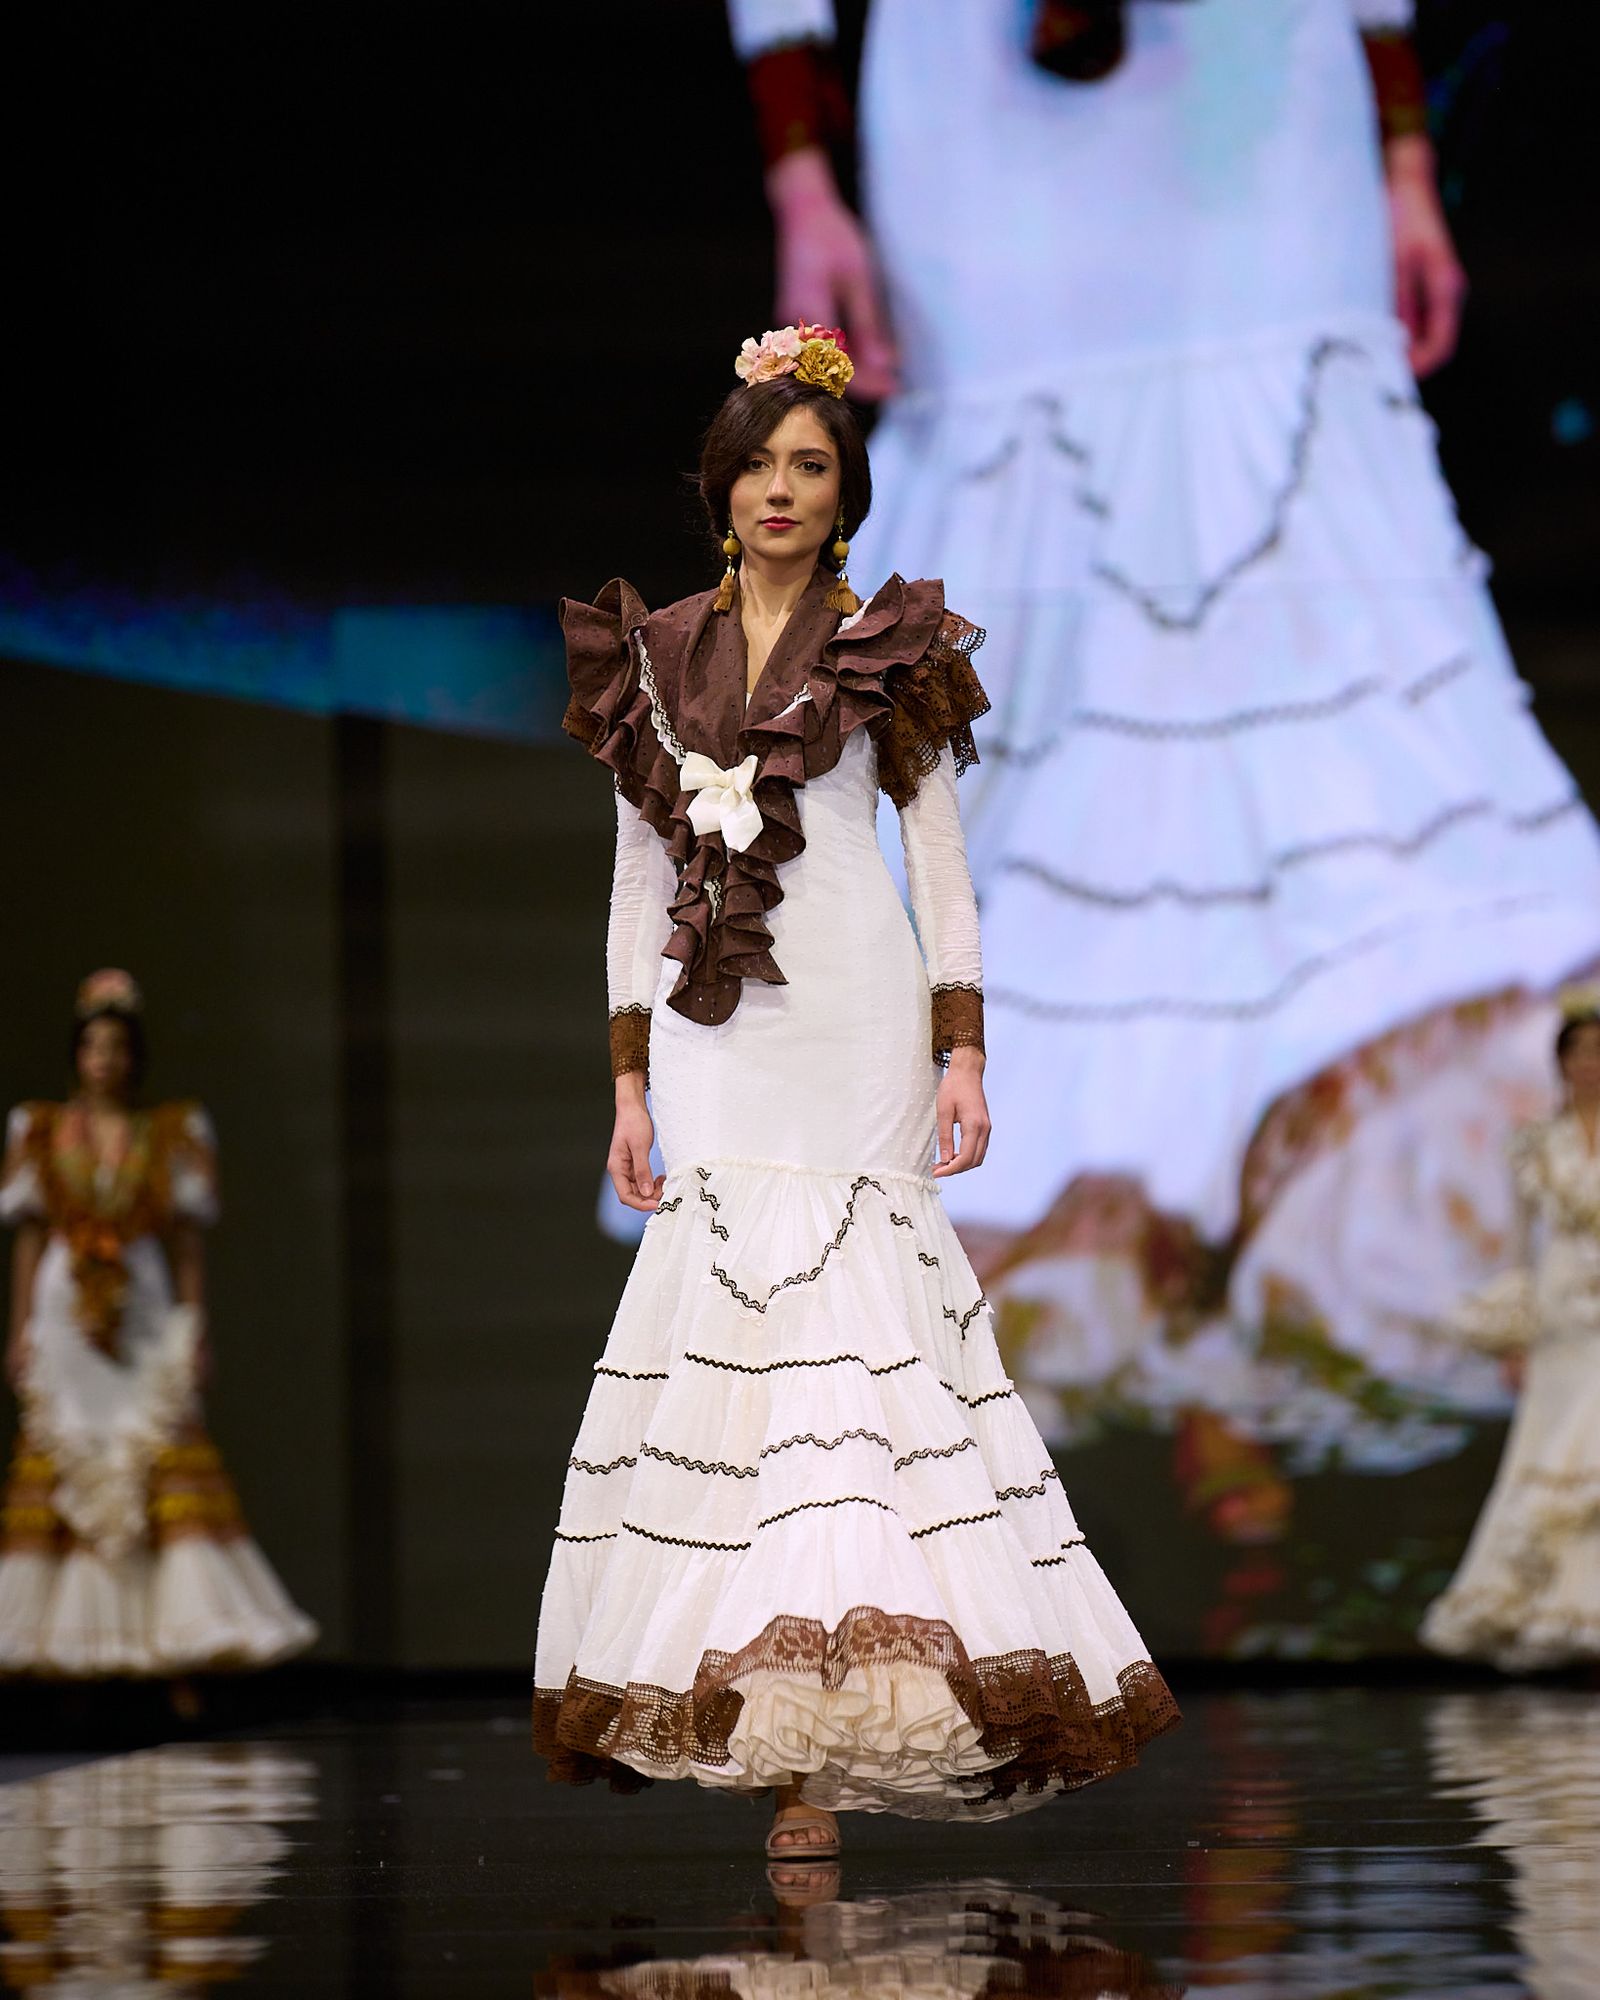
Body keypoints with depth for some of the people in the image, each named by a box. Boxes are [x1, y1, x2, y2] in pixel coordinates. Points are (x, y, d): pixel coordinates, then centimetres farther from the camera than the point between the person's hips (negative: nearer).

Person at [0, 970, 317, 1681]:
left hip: (145, 1321, -1)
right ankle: (69, 1652, 2)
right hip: (63, 1319, 1)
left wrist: (195, 1330, -1)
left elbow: (188, 1242, 6)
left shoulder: (173, 1134, 7)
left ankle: (176, 1654, -11)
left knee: (169, 1468, -10)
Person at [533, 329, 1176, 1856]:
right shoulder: (657, 660, 13)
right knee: (720, 1330, -5)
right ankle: (768, 1733, -1)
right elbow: (636, 883, 14)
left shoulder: (890, 651, 5)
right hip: (711, 1042, 3)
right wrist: (630, 1083, 9)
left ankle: (824, 1731, -10)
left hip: (852, 1030, -3)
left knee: (847, 1328, -10)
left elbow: (942, 869, 4)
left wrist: (964, 1055, -5)